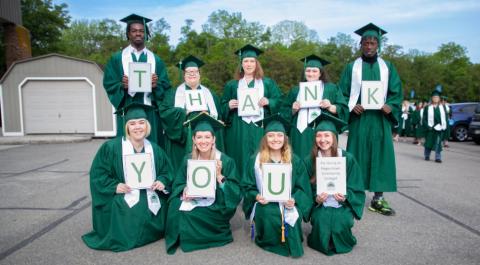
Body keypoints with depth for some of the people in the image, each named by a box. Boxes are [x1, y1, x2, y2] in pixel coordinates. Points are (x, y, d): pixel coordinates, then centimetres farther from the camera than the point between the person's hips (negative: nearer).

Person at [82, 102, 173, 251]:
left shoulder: (155, 149, 7)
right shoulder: (111, 147, -6)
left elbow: (167, 172, 15)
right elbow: (97, 174, -3)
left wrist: (162, 182, -8)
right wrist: (114, 186, -19)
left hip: (150, 200, 4)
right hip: (123, 200, -4)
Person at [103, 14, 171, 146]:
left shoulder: (156, 60, 12)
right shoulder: (117, 58, 9)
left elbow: (166, 85, 7)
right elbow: (108, 83, 4)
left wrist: (156, 85, -15)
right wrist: (122, 85, -16)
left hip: (151, 113, 1)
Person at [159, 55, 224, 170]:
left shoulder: (209, 94, 16)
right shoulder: (174, 93, 10)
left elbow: (218, 116, 11)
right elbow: (163, 111, -4)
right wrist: (185, 112, -13)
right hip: (182, 138, -1)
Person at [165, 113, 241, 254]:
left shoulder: (226, 161, -9)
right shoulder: (188, 159, 1)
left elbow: (235, 192, -12)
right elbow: (178, 184, 7)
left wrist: (219, 175, -26)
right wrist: (185, 190, -16)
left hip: (214, 206, -4)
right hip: (192, 200, 4)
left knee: (187, 215, -27)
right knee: (175, 210, -25)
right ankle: (178, 239, -1)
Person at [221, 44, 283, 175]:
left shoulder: (268, 83, 11)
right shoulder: (232, 85, 12)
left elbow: (279, 101, 6)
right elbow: (223, 107, 11)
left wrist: (268, 102, -12)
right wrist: (229, 106, -10)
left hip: (260, 127, 0)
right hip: (239, 129, 1)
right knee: (241, 159, 0)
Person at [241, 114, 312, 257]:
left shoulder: (295, 160, 4)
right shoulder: (255, 160, 2)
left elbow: (302, 187, 4)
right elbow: (247, 186, 5)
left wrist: (294, 200, -15)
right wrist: (256, 196, -14)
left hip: (288, 204, 1)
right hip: (264, 204, 0)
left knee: (291, 217, -30)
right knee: (267, 215, -32)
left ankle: (288, 241, 4)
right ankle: (268, 240, 0)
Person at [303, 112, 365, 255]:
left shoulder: (347, 158, -6)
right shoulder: (309, 160, -4)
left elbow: (356, 187, 0)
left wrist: (345, 196, -19)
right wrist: (316, 198, -18)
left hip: (342, 205, 0)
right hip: (320, 205, 1)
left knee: (339, 227, -24)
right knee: (320, 222, -25)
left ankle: (341, 240, 14)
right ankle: (321, 240, 12)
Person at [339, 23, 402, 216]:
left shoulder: (387, 67, 12)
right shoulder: (352, 67, 8)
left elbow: (397, 92, 9)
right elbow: (342, 93, 3)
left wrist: (391, 106, -11)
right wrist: (352, 106, -15)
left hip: (380, 119, 2)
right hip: (358, 119, -2)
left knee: (381, 156, 2)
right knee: (357, 156, -1)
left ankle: (378, 199, 11)